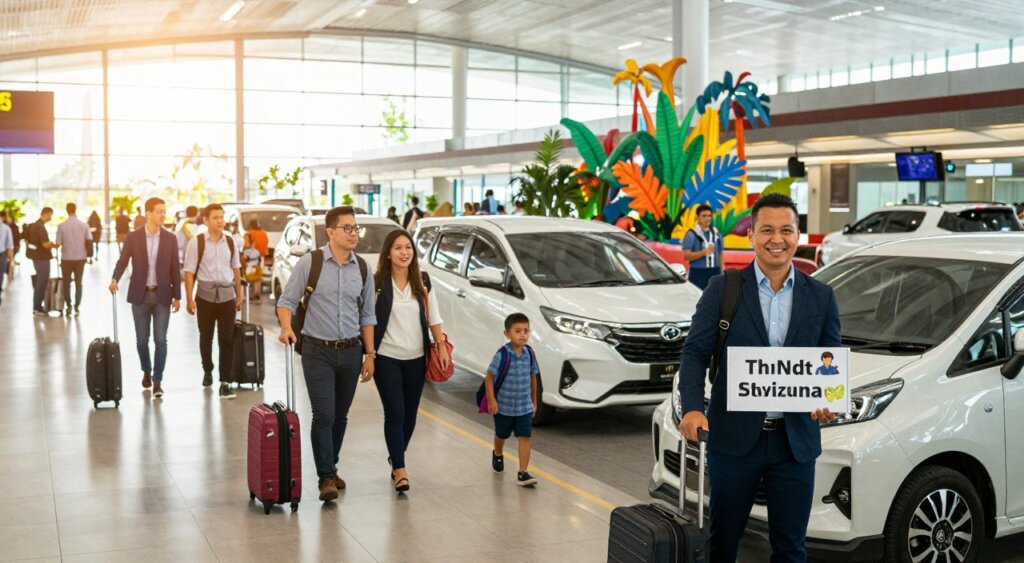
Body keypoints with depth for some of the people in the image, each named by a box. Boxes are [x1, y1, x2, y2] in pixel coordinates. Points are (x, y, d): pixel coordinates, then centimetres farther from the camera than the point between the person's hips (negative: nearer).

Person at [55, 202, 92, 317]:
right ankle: (76, 307, 6)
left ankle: (68, 306, 9)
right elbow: (89, 241, -6)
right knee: (78, 283, 8)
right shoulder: (84, 225, -5)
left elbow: (58, 244, -8)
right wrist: (87, 254, 7)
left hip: (66, 258, -1)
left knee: (66, 283, 11)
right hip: (80, 258, 1)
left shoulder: (62, 226, -8)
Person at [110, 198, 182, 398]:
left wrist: (177, 296, 2)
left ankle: (157, 381, 2)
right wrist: (115, 279, -20)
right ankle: (146, 371, 33)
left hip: (162, 295, 0)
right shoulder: (133, 237, -1)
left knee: (160, 340, -5)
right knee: (142, 339, 9)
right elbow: (122, 261, 0)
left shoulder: (170, 239, 1)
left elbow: (175, 269, 3)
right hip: (140, 295, 0)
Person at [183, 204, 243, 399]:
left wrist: (239, 295, 11)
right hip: (205, 295, -1)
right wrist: (189, 299, -10)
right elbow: (189, 272, -6)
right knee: (206, 337, 14)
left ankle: (225, 382, -1)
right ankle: (207, 371, 37)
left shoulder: (230, 242, 5)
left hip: (227, 295, 2)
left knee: (226, 339, -3)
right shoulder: (197, 242, -6)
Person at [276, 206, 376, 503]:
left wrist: (369, 353, 9)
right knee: (324, 416, -9)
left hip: (351, 351, 4)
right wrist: (286, 327, -21)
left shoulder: (362, 268, 6)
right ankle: (326, 477, -1)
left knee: (340, 416, 12)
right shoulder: (310, 262, -6)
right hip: (318, 352, -4)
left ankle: (331, 468, 28)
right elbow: (287, 300, -2)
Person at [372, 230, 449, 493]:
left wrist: (441, 347, 0)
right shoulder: (377, 283, -7)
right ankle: (400, 470, -6)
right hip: (387, 358, -4)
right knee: (395, 413, -9)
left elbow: (434, 318, 8)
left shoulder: (423, 282, 5)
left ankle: (396, 456, 33)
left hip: (416, 358, 4)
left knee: (410, 414, 11)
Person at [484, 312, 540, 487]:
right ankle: (498, 455, 50)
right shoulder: (502, 355, -19)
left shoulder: (529, 353, -4)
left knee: (525, 438, -6)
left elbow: (533, 377, 7)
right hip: (504, 406, -2)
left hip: (525, 406, 3)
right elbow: (489, 377, -15)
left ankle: (523, 473, -4)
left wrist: (534, 401, 12)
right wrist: (491, 401, -18)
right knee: (501, 435, 20)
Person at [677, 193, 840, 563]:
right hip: (733, 437, -2)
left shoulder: (821, 296, 7)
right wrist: (692, 408, -20)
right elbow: (695, 352, -4)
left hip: (795, 440, 2)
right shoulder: (723, 290, -1)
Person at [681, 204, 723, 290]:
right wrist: (704, 252, -22)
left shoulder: (716, 234, 14)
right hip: (698, 273, -5)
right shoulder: (691, 234, -4)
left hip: (715, 273, 5)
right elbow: (686, 256, -12)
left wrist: (722, 273, 12)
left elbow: (720, 255, 18)